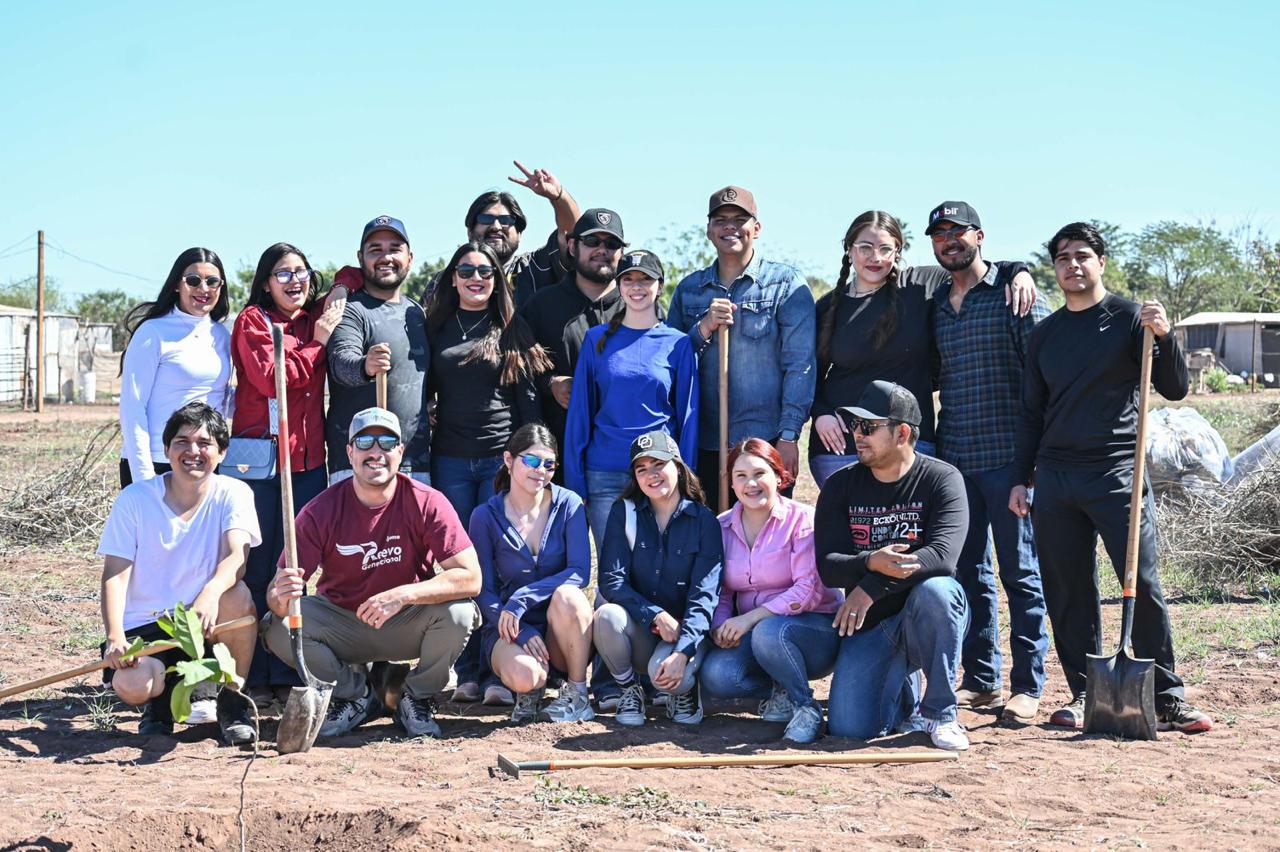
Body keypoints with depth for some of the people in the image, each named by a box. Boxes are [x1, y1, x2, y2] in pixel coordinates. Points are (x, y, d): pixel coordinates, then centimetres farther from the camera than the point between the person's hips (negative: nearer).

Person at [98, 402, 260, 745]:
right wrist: (115, 637, -26)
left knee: (237, 595, -33)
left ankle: (232, 700, -10)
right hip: (144, 626, 0)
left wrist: (210, 594, -45)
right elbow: (115, 575, -9)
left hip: (207, 623, 1)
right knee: (131, 686, -31)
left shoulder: (233, 494, -3)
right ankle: (163, 694, 9)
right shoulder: (135, 498, -3)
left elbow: (237, 556, -21)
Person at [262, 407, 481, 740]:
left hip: (407, 625, -1)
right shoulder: (321, 511, -14)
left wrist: (402, 595, -35)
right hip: (341, 622, 1)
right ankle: (354, 693, 3)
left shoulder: (427, 503, -16)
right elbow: (280, 585, -18)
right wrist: (280, 596, -44)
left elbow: (470, 577, -23)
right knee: (278, 629, -24)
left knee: (458, 613, -30)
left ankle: (418, 698, -1)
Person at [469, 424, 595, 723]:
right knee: (523, 675, -35)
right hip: (510, 628, -1)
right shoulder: (486, 516, -3)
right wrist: (522, 632, -20)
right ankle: (531, 691, 4)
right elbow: (483, 591, -4)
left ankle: (577, 695, -15)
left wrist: (522, 598, -25)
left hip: (562, 629, 1)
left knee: (566, 595, -34)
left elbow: (580, 572, -13)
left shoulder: (568, 505, -2)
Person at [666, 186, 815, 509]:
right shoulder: (688, 289, 14)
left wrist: (788, 437, -11)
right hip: (702, 446, 3)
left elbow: (799, 365, -4)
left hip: (766, 442, -3)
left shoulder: (785, 283, 2)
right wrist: (703, 329, -6)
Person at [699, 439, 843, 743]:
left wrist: (750, 618, -25)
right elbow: (719, 592, 10)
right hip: (750, 635, 4)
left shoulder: (802, 519, -8)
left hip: (815, 629, -4)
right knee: (715, 676, -26)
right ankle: (780, 692, 2)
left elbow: (809, 591, -17)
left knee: (769, 632, -38)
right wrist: (720, 627, -13)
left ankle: (806, 707, -13)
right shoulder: (723, 527, 7)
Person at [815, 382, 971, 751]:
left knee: (934, 589, -37)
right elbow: (828, 566, -9)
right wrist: (871, 563, -31)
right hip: (870, 625, 2)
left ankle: (940, 712, -16)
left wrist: (870, 587, -31)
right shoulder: (840, 486, 1)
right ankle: (903, 692, 20)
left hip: (928, 618, -2)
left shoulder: (942, 479, -9)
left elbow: (943, 556, -24)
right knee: (849, 727, -17)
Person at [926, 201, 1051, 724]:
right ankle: (981, 679, 18)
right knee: (967, 572, 9)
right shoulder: (934, 303, 14)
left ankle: (1027, 685, 6)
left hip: (1008, 455, -5)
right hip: (954, 457, 5)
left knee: (1019, 570, 0)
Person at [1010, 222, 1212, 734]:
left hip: (1117, 473, -4)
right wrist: (1020, 478, 14)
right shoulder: (1044, 335, 15)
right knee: (1067, 593, 4)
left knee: (1143, 585, -9)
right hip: (1055, 478, 4)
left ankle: (1166, 697, -1)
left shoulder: (1130, 318, 3)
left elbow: (1175, 389, -2)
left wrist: (1164, 337, -18)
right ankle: (1085, 696, 12)